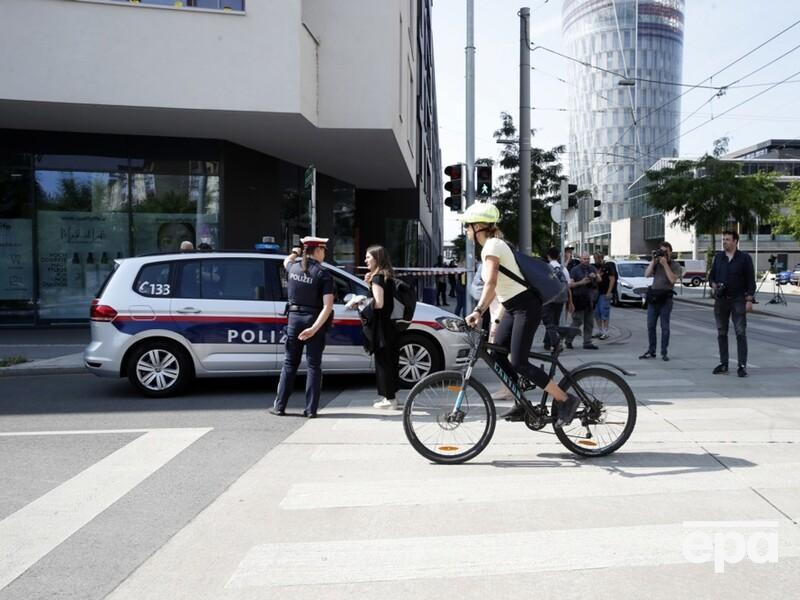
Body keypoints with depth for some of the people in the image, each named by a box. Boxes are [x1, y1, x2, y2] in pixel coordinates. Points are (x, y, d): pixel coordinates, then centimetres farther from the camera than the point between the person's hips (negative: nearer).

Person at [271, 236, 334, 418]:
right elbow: (328, 306, -20)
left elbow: (286, 261, 30)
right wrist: (314, 328, -21)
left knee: (289, 363, 13)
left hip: (294, 317, 4)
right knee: (313, 365, 5)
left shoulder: (293, 267, 2)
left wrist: (295, 252, 49)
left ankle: (279, 406, 13)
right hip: (314, 321, -3)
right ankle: (311, 409, 5)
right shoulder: (323, 275, -11)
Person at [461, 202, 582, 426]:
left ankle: (566, 400, -5)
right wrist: (480, 313, 17)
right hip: (514, 308, 10)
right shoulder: (493, 245, 14)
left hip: (526, 307, -10)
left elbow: (490, 284, -30)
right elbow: (494, 287, 18)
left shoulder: (492, 246, -15)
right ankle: (521, 404, 16)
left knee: (518, 363, -12)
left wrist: (477, 311, -37)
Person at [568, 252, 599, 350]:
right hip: (579, 299, -6)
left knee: (589, 323, 8)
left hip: (590, 299, 6)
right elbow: (570, 284, -9)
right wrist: (581, 282, -19)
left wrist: (595, 276, -9)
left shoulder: (592, 268, 14)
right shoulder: (575, 269, -3)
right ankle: (568, 340, 5)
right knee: (577, 322, -8)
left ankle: (587, 343, 14)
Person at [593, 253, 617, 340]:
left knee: (604, 313, -6)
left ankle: (605, 333, -2)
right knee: (597, 313, 8)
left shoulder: (608, 266, -6)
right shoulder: (595, 267, 13)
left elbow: (612, 279, -10)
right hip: (596, 293, 7)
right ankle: (600, 331, 17)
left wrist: (609, 292, -17)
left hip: (605, 293, -7)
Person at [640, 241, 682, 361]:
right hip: (653, 297, 4)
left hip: (665, 298, -4)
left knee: (665, 326, -2)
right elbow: (647, 274, -1)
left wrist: (665, 264, -14)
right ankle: (651, 351, 14)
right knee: (650, 325, 6)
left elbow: (672, 279, -14)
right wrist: (653, 260, -6)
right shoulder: (656, 263, 12)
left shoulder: (675, 265, 1)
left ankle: (664, 352, 4)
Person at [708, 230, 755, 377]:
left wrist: (749, 300, -11)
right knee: (721, 333, 7)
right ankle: (723, 364, 15)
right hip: (721, 300, 4)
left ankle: (742, 365, -2)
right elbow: (711, 275, 16)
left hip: (738, 300, -4)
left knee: (740, 333, -5)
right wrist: (714, 285, -6)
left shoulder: (745, 258, -2)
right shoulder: (718, 257, 9)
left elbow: (750, 281, -3)